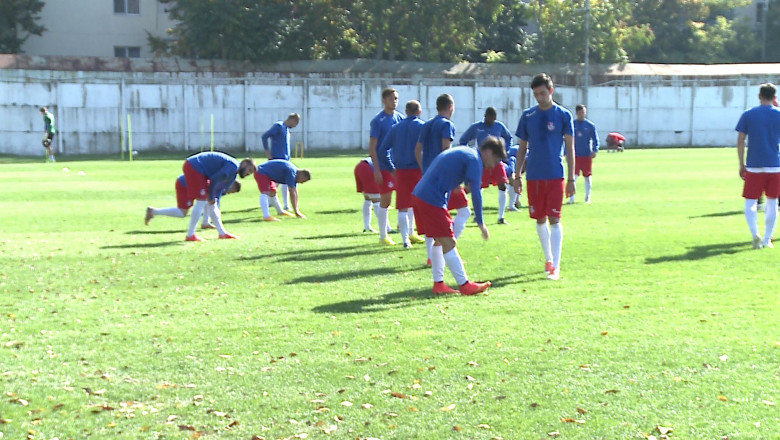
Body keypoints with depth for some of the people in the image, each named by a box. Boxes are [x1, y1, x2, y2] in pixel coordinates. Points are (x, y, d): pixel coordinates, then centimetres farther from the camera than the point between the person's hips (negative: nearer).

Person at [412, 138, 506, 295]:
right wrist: (480, 223, -5)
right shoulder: (475, 159, -7)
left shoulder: (463, 153, 23)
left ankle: (438, 284, 20)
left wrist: (445, 213, 25)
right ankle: (464, 285, -3)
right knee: (449, 242, -6)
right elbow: (475, 193, -10)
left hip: (419, 195, 10)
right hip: (432, 200, -10)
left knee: (439, 241, 17)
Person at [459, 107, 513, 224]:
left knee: (503, 187, -9)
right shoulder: (476, 127, -4)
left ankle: (501, 217, -2)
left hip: (497, 162, 2)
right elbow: (463, 141, 7)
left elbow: (509, 138, 21)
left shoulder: (499, 126, 3)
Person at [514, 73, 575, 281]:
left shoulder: (563, 115, -1)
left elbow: (570, 148, 0)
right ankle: (548, 258, 28)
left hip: (556, 176, -3)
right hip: (534, 176, 3)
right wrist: (517, 175, 9)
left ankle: (555, 266, -6)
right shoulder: (528, 116, 6)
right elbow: (522, 148, 13)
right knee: (540, 220, 11)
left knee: (554, 220, -7)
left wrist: (571, 179, -4)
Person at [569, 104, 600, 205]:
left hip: (587, 156, 0)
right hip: (575, 155, 0)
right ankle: (571, 198, -10)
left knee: (587, 177, 7)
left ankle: (588, 198, 18)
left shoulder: (590, 125, 2)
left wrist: (595, 151, -10)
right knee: (574, 176, -10)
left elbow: (595, 139, 4)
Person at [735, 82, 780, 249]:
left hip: (754, 166, -1)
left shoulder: (748, 115, 1)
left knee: (750, 203, 5)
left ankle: (755, 234, -14)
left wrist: (742, 165, 7)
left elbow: (740, 142, 1)